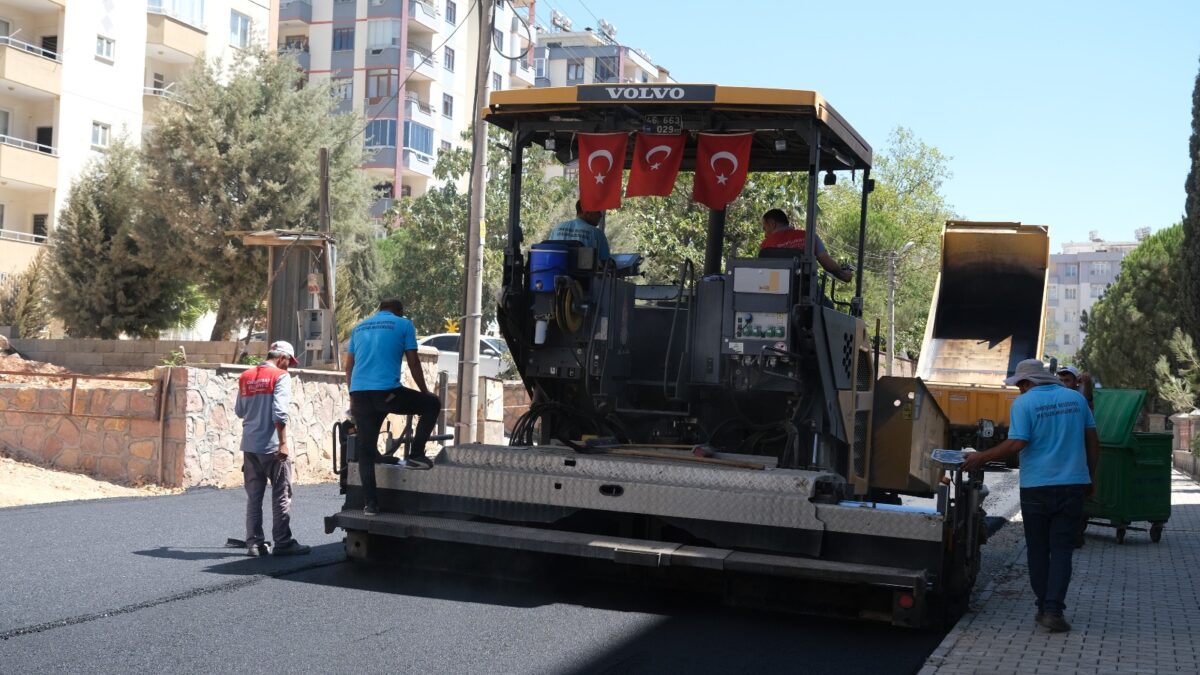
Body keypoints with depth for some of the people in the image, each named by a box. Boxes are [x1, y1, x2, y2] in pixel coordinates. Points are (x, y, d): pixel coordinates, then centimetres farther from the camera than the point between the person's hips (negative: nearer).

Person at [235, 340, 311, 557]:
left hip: (250, 445, 6)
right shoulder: (280, 376, -8)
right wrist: (283, 443, -16)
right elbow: (279, 412, -17)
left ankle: (254, 543, 10)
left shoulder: (245, 377, 11)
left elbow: (239, 411, 17)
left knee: (253, 496, 10)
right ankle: (283, 543, 4)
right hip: (271, 445, -6)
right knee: (281, 496, 2)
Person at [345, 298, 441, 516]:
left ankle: (370, 503, 7)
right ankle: (416, 455, 10)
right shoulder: (403, 324, 8)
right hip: (388, 392, -5)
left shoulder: (359, 327, 21)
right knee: (432, 404, 17)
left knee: (366, 449, 10)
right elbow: (413, 363, 5)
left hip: (359, 393, 5)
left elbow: (348, 367, 21)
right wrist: (425, 391, 17)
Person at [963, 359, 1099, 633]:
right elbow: (1092, 441, 10)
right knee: (1061, 550, 3)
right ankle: (1053, 610, -6)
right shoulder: (1076, 398, 7)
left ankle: (1044, 608, 16)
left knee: (1038, 550, 10)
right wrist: (1091, 476, 20)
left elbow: (1017, 444, -16)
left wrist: (981, 458, -7)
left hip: (1036, 488, -3)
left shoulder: (1024, 403, -7)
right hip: (1073, 485, 3)